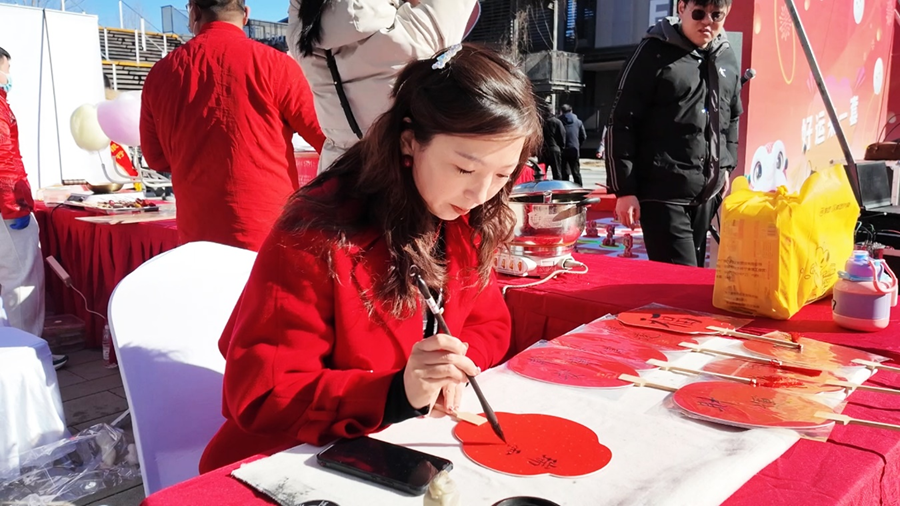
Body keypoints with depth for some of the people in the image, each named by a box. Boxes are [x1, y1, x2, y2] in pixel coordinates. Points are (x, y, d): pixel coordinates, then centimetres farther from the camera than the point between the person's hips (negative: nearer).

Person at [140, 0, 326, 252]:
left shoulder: (160, 72, 3)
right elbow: (329, 140, -4)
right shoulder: (273, 63, -9)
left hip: (197, 234, 4)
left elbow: (156, 157, 15)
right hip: (271, 233, -3)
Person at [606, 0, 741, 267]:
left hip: (707, 195, 7)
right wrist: (624, 190, -12)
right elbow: (622, 124, -9)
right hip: (662, 193, -6)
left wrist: (727, 166, 15)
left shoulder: (728, 59, 12)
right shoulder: (655, 52, -7)